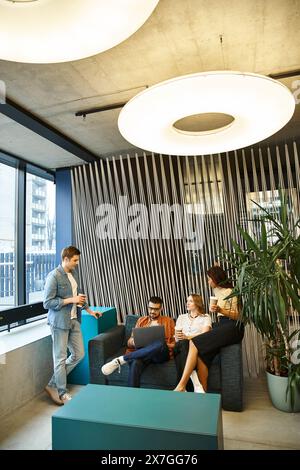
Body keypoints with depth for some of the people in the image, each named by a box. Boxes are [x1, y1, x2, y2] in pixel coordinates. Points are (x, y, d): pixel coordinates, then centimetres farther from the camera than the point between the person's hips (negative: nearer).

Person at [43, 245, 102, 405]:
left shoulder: (74, 273, 8)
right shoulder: (54, 276, -16)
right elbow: (47, 303, -18)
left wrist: (89, 310, 18)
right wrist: (71, 300, -21)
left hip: (74, 320, 8)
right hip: (59, 322, -8)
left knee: (79, 354, 12)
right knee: (61, 358, 5)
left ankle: (53, 385, 27)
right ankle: (62, 393, 25)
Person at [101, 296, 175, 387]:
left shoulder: (168, 321, 18)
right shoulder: (141, 320, 23)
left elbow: (175, 343, 12)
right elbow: (130, 342, 19)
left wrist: (164, 345, -9)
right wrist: (133, 342, -6)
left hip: (161, 353, -1)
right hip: (142, 352, 2)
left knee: (160, 345, -40)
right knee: (135, 363, -38)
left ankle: (121, 360, -32)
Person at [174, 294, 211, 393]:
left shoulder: (205, 317, 15)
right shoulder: (181, 317, 26)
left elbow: (204, 334, -5)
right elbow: (176, 338, 14)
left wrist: (186, 337, -21)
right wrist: (177, 337, -13)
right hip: (181, 346, 2)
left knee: (184, 343, -37)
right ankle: (197, 387, -44)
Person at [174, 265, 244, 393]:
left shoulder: (230, 292, -3)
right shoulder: (216, 292, 21)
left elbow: (236, 315, -6)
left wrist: (220, 310, -19)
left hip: (232, 328, -7)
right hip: (221, 326, 7)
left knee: (194, 343, -24)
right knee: (201, 353, -22)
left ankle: (181, 386, -25)